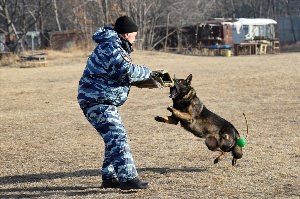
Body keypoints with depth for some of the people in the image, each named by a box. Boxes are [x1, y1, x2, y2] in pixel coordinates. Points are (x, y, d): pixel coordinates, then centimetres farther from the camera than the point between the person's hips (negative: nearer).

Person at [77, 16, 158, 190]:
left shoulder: (115, 46, 17)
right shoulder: (110, 47, -17)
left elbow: (123, 74, 21)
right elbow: (127, 71, -27)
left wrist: (149, 78, 11)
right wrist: (147, 72, -11)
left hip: (105, 101, 11)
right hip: (97, 101, -11)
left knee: (114, 138, 15)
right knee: (118, 137, -16)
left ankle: (110, 177, 20)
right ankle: (128, 178, -20)